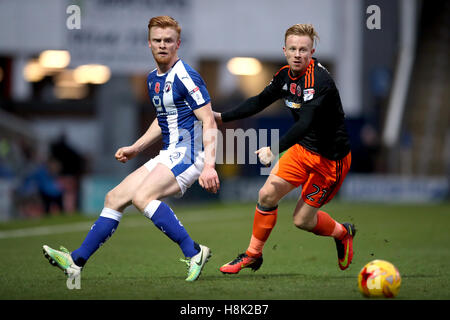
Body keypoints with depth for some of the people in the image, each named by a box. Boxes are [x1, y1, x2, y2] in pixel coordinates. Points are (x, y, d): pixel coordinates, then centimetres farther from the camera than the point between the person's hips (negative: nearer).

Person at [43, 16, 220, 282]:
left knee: (142, 196, -29)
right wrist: (135, 148, 24)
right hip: (168, 156, 9)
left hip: (187, 154, -9)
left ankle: (193, 252, -28)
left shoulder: (186, 77, -13)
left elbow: (209, 123, -17)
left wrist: (209, 165, -26)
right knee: (114, 198, 6)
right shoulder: (153, 79, 15)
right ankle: (77, 261, 11)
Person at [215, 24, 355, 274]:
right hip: (303, 148, 7)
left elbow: (305, 123, -37)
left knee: (303, 220, -2)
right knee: (267, 195, -4)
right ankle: (253, 255, 13)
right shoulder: (286, 75, -1)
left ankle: (343, 233, 28)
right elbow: (260, 101, 14)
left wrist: (275, 149, -47)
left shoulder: (319, 80, -27)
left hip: (331, 158, -7)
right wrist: (222, 117, 10)